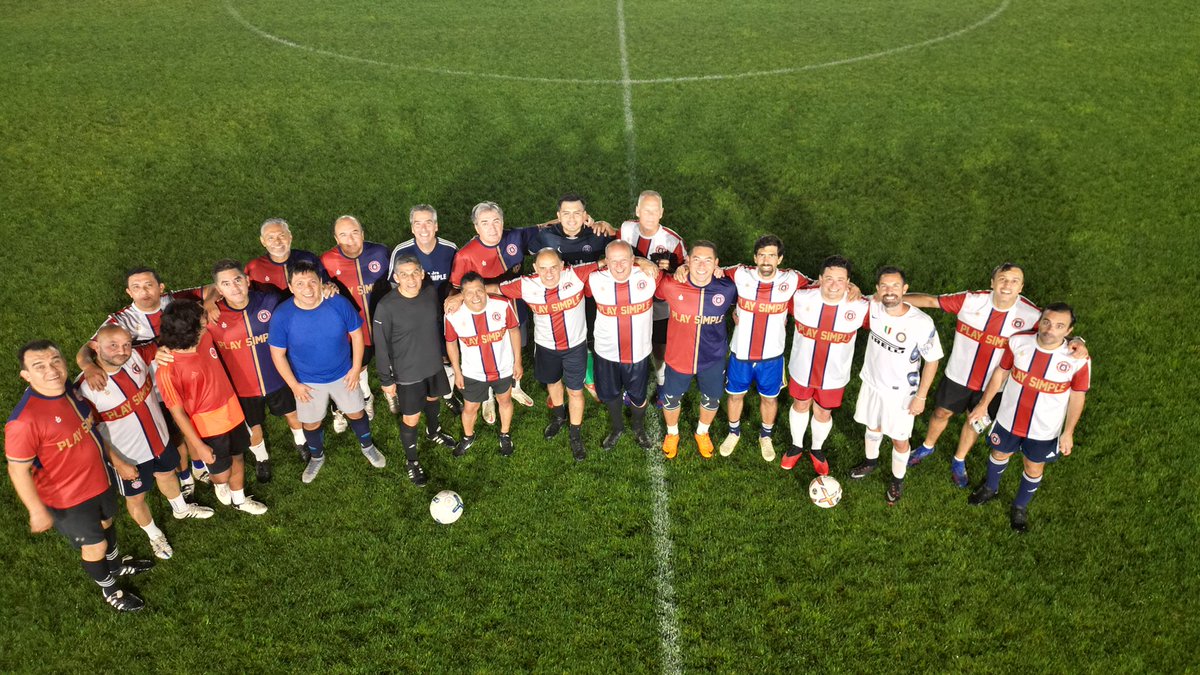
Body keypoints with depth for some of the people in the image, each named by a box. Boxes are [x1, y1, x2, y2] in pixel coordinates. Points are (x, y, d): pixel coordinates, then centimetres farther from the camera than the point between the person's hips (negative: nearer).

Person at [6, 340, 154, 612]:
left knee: (106, 523, 31)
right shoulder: (24, 420, -34)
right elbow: (18, 470, -24)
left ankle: (116, 565, 61)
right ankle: (110, 590, 45)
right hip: (68, 498, -6)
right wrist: (38, 511, -17)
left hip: (99, 477, 7)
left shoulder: (69, 387, -13)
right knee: (95, 545, 16)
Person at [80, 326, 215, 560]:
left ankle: (181, 509, 61)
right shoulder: (86, 388, -30)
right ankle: (154, 535, 49)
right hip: (129, 455, -5)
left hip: (160, 438, 5)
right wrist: (118, 464, -17)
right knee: (136, 497, 20)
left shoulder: (135, 357, -20)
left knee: (167, 474, 31)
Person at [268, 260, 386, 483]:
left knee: (356, 413, 20)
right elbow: (278, 354, -12)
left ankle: (368, 447, 49)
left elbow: (356, 334, -8)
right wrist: (294, 385, -10)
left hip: (343, 375, 1)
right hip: (307, 382, 0)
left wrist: (356, 368, -7)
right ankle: (317, 458, 49)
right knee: (310, 423, 19)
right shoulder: (282, 315, -24)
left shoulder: (339, 303, -23)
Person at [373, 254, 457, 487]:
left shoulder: (431, 292, -13)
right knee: (411, 418, 7)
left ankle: (433, 432, 60)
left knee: (433, 399, 29)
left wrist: (442, 352, 14)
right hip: (407, 373, -5)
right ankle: (412, 461, 34)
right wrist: (386, 380, -10)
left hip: (434, 365, 5)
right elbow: (382, 346, -16)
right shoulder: (386, 307, -26)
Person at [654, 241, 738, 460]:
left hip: (713, 359, 1)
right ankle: (672, 434, 54)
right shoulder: (671, 286, -24)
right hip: (678, 357, -1)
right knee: (671, 399, 21)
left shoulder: (727, 289, -20)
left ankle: (702, 433, 57)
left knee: (711, 400, 24)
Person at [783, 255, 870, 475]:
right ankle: (796, 446, 52)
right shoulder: (801, 298, -22)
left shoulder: (860, 308, -23)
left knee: (823, 414, 21)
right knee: (800, 406, 25)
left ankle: (817, 449, 51)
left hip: (834, 376, 0)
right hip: (801, 369, 0)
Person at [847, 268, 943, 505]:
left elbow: (932, 360, -15)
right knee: (873, 426, 27)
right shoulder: (873, 307, -19)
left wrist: (921, 396, -11)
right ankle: (871, 461, 56)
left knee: (899, 440, 15)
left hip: (901, 393, -3)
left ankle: (898, 479, 42)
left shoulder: (922, 323, -29)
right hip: (872, 383, 4)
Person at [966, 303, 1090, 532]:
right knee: (999, 455, 26)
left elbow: (1077, 397, -9)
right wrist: (983, 404, 3)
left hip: (1044, 430, -1)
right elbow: (1001, 372, -3)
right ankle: (990, 488, 57)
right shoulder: (1018, 342, -20)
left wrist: (1068, 433, -4)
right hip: (1009, 419, 1)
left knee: (1034, 468, 21)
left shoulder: (1078, 360, -24)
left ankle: (1020, 507, 49)